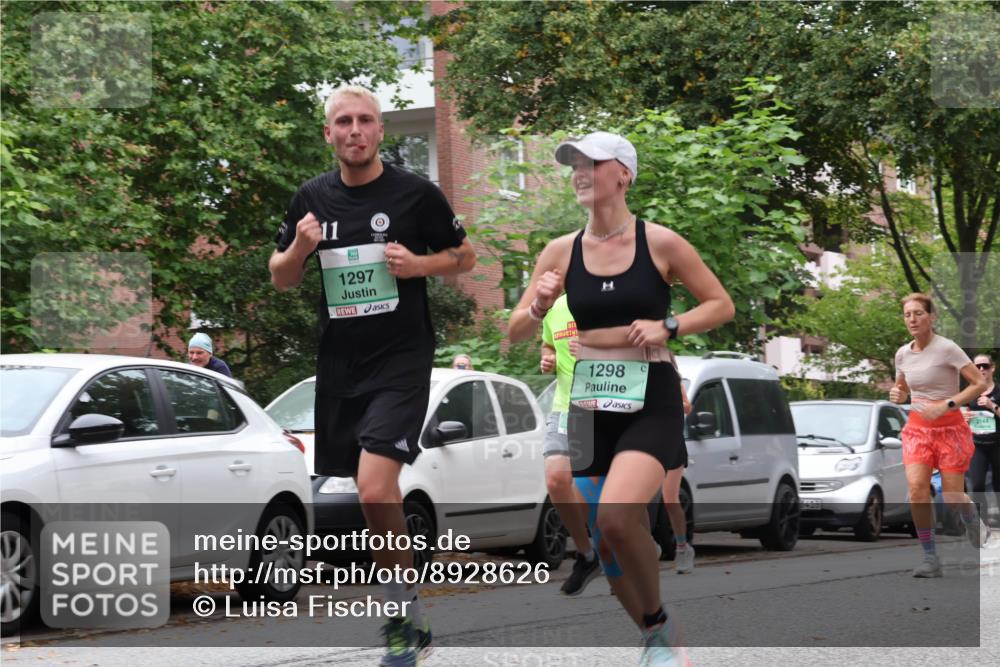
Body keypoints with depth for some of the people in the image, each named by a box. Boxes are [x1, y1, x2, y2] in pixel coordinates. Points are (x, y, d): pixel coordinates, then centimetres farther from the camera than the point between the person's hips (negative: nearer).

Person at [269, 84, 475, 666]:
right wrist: (300, 247, -7)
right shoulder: (313, 198, 6)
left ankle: (407, 615, -4)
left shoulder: (416, 193, -5)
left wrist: (420, 264, -13)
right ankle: (406, 618, 26)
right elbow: (281, 279, 14)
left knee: (374, 489, -19)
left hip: (402, 359, -5)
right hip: (339, 363, 5)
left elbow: (467, 257, 6)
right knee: (377, 493, 12)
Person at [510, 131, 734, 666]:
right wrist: (539, 307, -15)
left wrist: (668, 328, -13)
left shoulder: (659, 243, -6)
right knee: (605, 541, 8)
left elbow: (721, 305, 3)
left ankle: (659, 623, -3)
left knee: (616, 515, -26)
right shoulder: (561, 252, 3)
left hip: (652, 403, -5)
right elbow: (515, 333, 7)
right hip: (591, 405, 5)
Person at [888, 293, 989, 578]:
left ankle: (974, 524, 31)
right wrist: (897, 395, -4)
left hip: (949, 427, -4)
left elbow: (979, 383, -15)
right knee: (917, 489, -17)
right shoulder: (903, 354, 5)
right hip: (918, 428, 4)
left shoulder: (946, 349, -13)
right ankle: (930, 559, -9)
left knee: (952, 496, -6)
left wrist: (946, 405, -24)